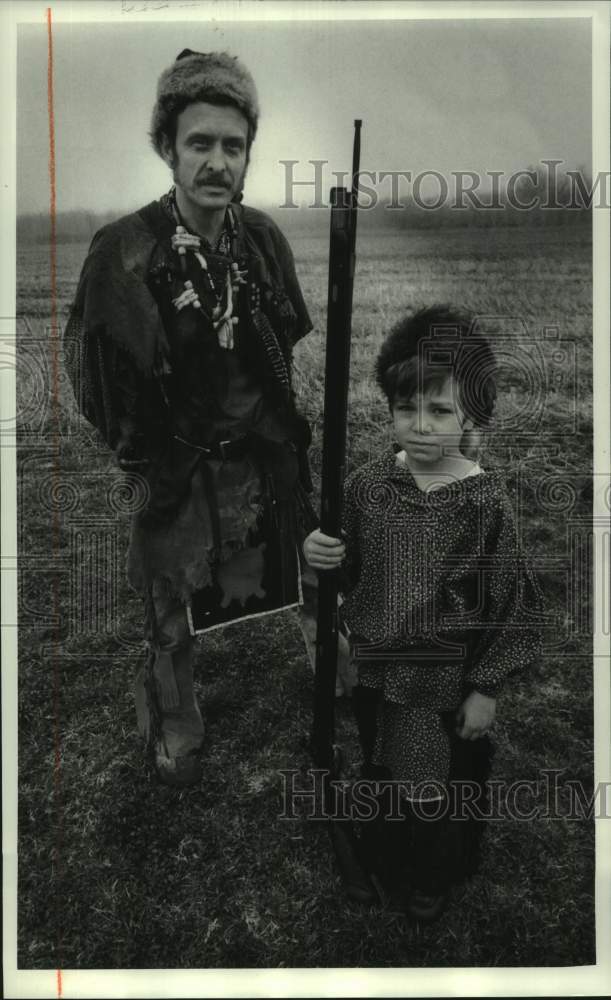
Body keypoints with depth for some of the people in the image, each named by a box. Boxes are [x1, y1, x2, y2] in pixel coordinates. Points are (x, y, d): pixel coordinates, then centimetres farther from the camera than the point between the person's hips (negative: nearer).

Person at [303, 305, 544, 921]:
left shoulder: (485, 501, -21)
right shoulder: (369, 482, -11)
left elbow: (514, 605, -14)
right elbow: (350, 572, 3)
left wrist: (485, 689, -10)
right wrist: (319, 554, -19)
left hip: (445, 684, -3)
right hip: (375, 670, 4)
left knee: (441, 789, 20)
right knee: (382, 775, 26)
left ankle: (434, 879, 51)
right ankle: (385, 864, 56)